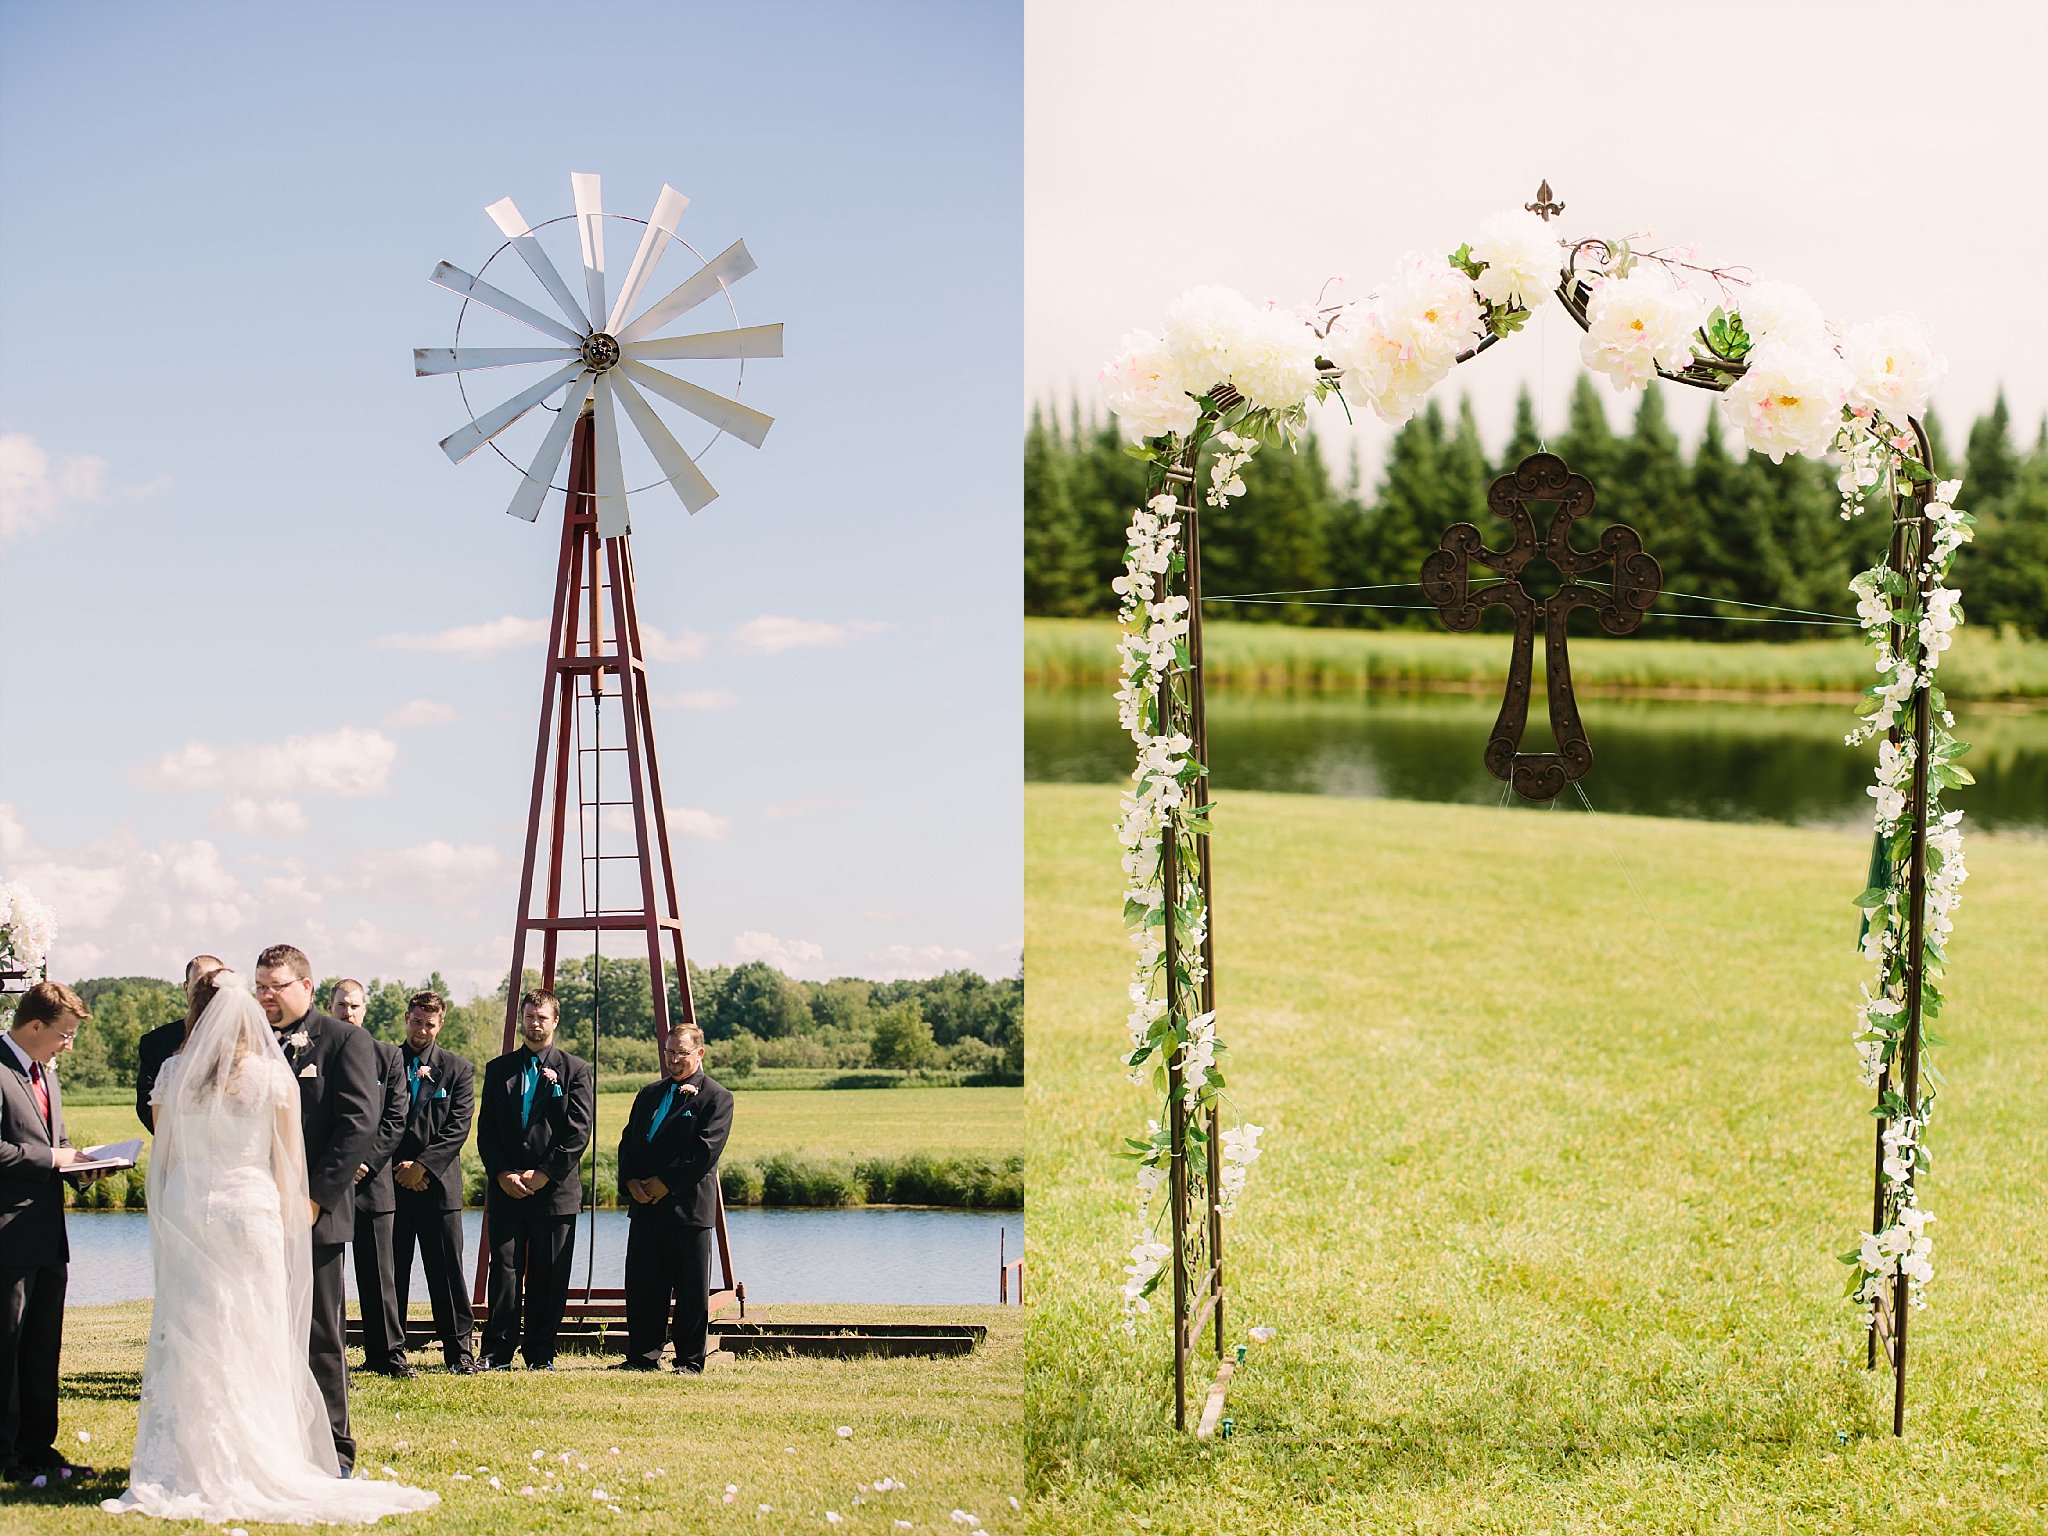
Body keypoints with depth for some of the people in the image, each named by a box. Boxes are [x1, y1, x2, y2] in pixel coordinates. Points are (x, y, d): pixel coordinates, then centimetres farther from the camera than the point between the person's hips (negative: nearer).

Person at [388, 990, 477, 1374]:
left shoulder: (458, 1070, 9)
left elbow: (458, 1127, 0)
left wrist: (423, 1165, -10)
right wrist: (399, 1167, -6)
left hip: (438, 1183, 0)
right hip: (392, 1182, 0)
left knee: (447, 1269, -1)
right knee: (391, 1270, 2)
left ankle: (459, 1350, 3)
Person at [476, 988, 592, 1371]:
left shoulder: (575, 1070, 6)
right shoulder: (500, 1070, 13)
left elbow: (579, 1131, -1)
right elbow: (486, 1129, 9)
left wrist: (545, 1174, -9)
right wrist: (502, 1174, -5)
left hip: (555, 1189, -1)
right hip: (507, 1190, 1)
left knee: (549, 1277, 0)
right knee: (504, 1270, -3)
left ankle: (540, 1354, 7)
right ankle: (497, 1352, 0)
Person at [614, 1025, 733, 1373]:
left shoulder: (716, 1097, -2)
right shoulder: (649, 1095, 18)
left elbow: (706, 1151, -12)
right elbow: (628, 1143, 15)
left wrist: (666, 1184, -15)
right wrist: (631, 1182, -4)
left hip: (689, 1206, -6)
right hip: (645, 1205, 6)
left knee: (691, 1289, -1)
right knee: (641, 1285, 5)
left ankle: (690, 1360, 5)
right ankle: (643, 1355, 12)